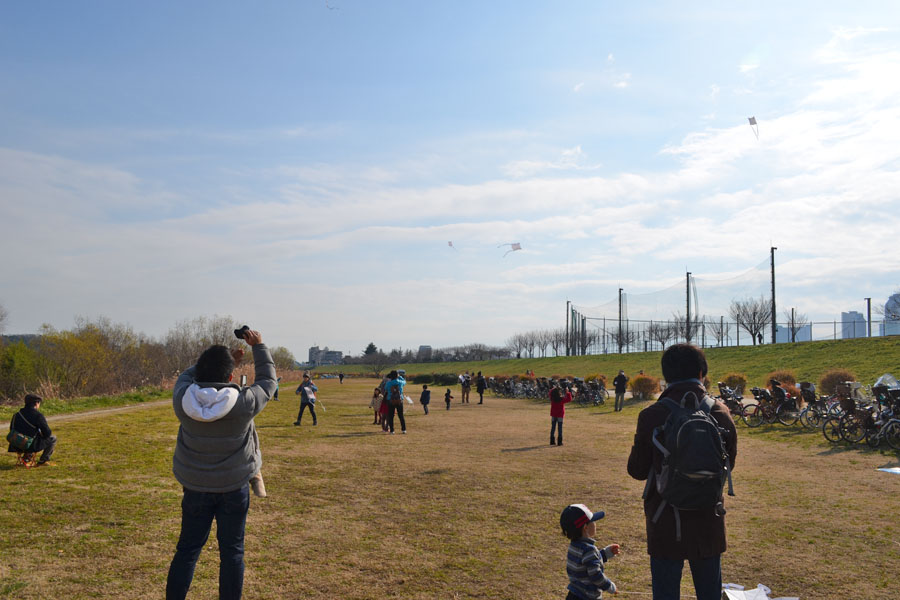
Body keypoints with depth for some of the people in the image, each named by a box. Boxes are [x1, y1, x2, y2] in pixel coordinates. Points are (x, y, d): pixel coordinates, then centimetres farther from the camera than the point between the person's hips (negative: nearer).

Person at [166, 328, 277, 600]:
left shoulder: (182, 400, -15)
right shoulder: (243, 403, -21)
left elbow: (188, 375, 8)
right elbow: (267, 381, -1)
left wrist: (226, 358, 11)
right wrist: (258, 346, 9)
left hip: (195, 488, 2)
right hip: (235, 487, -2)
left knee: (187, 549, 14)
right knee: (232, 551, 10)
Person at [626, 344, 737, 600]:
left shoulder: (652, 416, -15)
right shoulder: (721, 413, -6)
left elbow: (637, 470, -6)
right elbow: (728, 463, 8)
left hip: (666, 524, -3)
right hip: (709, 521, 3)